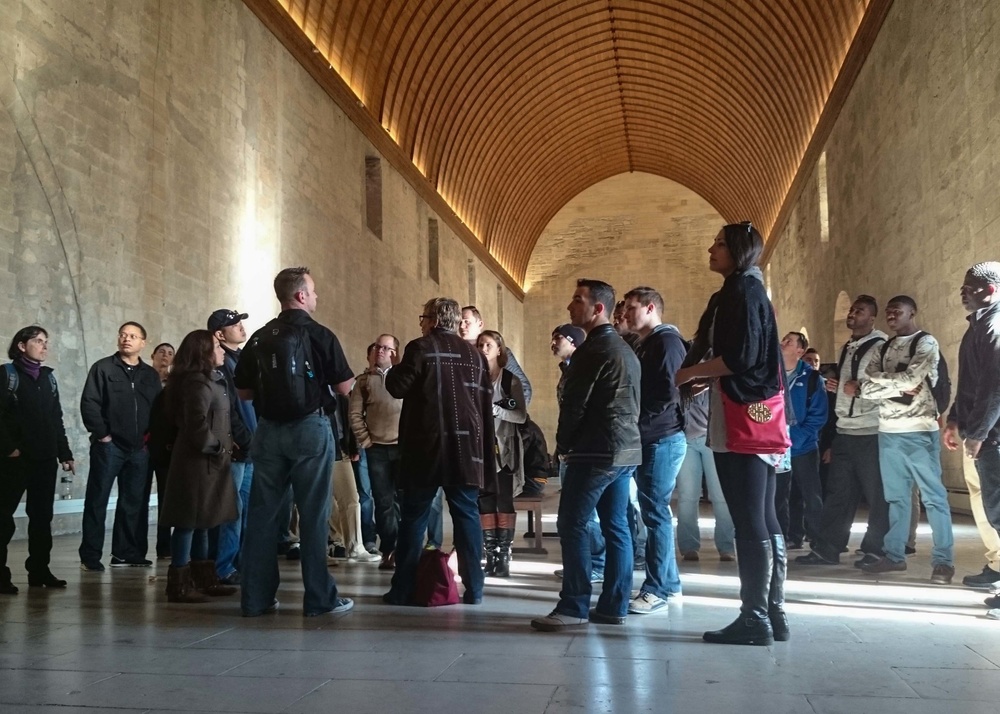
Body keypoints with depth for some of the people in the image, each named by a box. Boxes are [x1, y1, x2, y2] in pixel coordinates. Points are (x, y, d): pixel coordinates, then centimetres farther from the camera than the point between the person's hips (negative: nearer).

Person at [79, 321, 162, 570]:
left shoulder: (151, 375, 13)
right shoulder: (103, 367, 1)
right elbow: (88, 403, -6)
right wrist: (101, 433, -11)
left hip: (140, 449, 4)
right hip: (109, 445, -4)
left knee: (133, 503, 8)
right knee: (97, 500, -1)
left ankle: (126, 552, 16)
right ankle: (90, 555, 4)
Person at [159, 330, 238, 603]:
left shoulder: (209, 380, 17)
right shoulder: (197, 382, -14)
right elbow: (197, 425, -22)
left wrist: (222, 449, 9)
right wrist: (218, 449, -12)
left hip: (206, 460, 10)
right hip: (198, 460, -10)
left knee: (201, 522, 13)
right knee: (189, 521, -5)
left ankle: (203, 578, 20)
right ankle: (179, 584, 0)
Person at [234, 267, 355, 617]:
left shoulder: (258, 339, 6)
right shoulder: (319, 335, -6)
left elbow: (244, 391, 10)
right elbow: (344, 387, -5)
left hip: (269, 430, 4)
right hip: (310, 428, -4)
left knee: (262, 513, 9)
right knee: (313, 515, 2)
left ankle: (256, 597, 14)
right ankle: (319, 597, 7)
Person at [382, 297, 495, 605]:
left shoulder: (421, 348, -3)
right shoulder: (475, 354, 11)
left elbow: (397, 387, -8)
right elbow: (486, 402, 11)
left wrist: (395, 369, 15)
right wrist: (485, 452, 15)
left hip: (426, 446, -3)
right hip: (465, 448, 4)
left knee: (413, 517, 4)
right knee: (467, 516, 7)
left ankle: (402, 589, 6)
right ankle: (474, 589, 7)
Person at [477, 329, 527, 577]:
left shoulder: (511, 381, -1)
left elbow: (522, 416, -6)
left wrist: (496, 410, -19)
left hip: (505, 448, -3)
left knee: (504, 500, -4)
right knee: (485, 501, 2)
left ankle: (504, 555, -2)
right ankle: (490, 555, 7)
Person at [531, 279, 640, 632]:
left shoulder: (593, 350, -12)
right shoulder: (625, 350, 18)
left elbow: (574, 403, -13)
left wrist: (563, 444, 1)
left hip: (596, 451, -10)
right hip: (626, 449, 10)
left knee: (573, 525, -6)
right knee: (616, 527, 9)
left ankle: (573, 607, -6)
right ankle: (613, 606, 12)